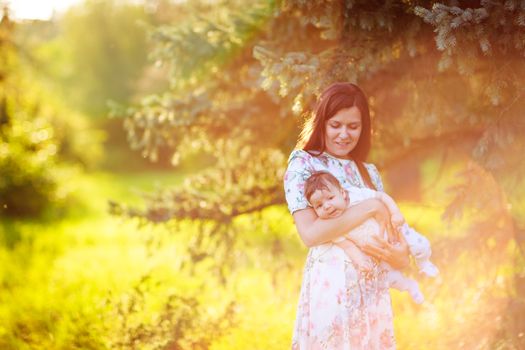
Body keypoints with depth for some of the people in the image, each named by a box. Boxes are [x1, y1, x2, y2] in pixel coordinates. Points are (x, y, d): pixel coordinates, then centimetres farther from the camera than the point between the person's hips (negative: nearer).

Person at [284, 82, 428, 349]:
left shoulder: (369, 173, 15)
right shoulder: (303, 164, -3)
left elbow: (391, 229, 12)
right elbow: (310, 234, -16)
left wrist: (401, 257, -10)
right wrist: (369, 208, -14)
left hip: (373, 290, 5)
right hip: (330, 287, -5)